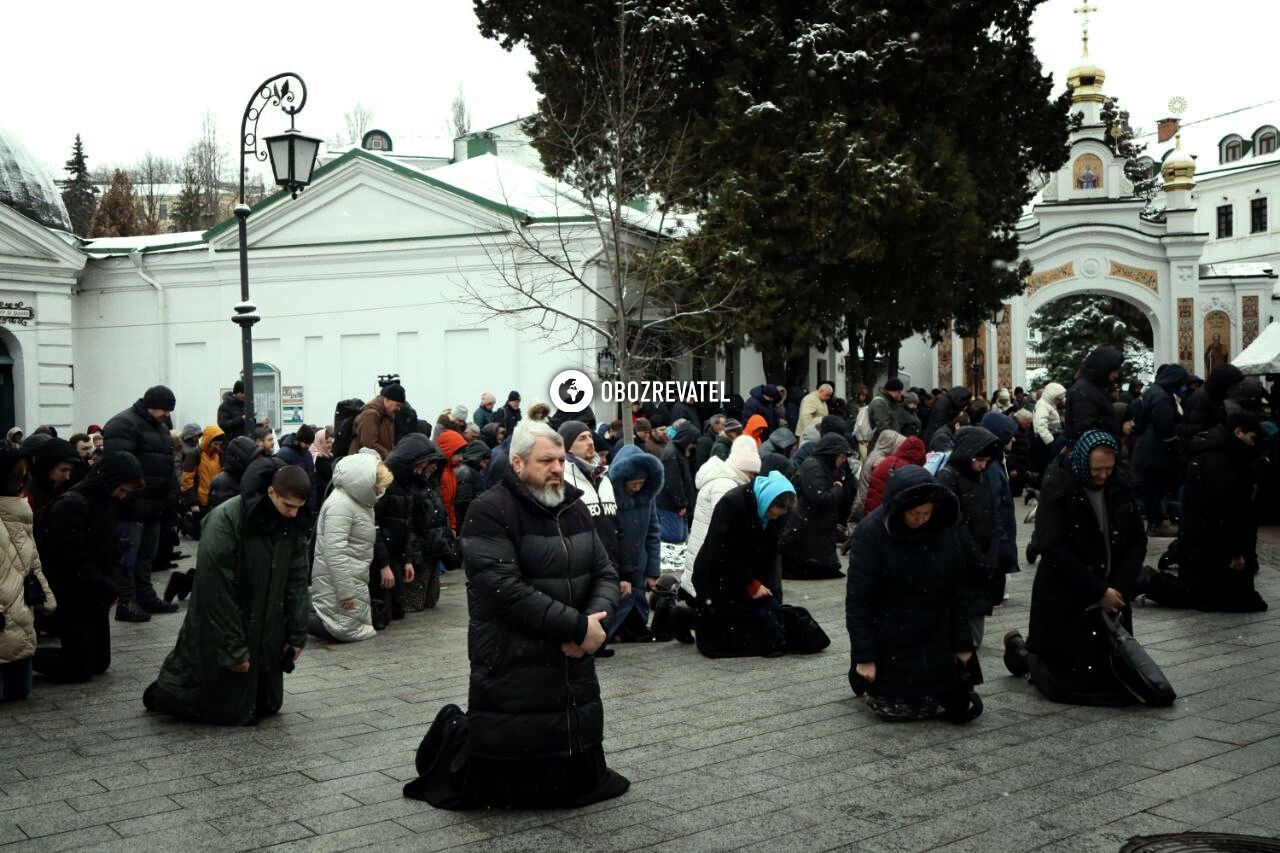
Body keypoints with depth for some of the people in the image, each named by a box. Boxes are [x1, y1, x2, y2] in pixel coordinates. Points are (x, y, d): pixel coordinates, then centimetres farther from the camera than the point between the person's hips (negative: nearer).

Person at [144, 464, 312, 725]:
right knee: (227, 711, 7)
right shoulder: (225, 521, -24)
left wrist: (297, 635, 0)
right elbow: (217, 591, -22)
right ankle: (165, 692, 32)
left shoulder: (293, 525, -5)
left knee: (267, 704, 14)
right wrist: (233, 649, -20)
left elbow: (298, 581, 3)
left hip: (267, 632, 6)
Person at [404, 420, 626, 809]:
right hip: (512, 671, -7)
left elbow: (605, 573, 8)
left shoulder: (575, 509, 10)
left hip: (574, 667, 7)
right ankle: (454, 735, 29)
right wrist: (577, 626, -22)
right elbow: (504, 590, -24)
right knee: (500, 788, 4)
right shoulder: (490, 512, -14)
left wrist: (596, 618, -14)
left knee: (580, 784, 16)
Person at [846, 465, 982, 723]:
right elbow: (858, 598, -16)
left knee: (928, 709, 7)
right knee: (894, 711, 4)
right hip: (889, 644, -3)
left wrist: (962, 642, 0)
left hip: (935, 642, 3)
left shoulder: (945, 530, -6)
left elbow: (957, 590, 0)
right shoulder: (871, 532, -18)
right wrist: (864, 656, -16)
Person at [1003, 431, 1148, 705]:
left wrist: (1118, 588, -10)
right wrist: (1099, 590, -19)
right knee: (1068, 682, -3)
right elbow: (1053, 549, -19)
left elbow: (1138, 541, 3)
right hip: (1065, 598, -6)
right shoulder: (1058, 490, -15)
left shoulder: (1121, 488, 0)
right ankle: (1020, 650, 27)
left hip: (1112, 594, 6)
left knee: (1114, 670, 12)